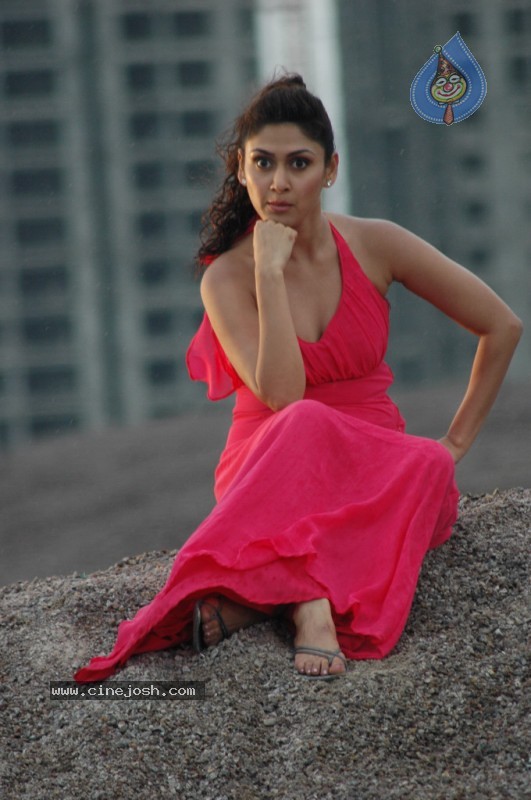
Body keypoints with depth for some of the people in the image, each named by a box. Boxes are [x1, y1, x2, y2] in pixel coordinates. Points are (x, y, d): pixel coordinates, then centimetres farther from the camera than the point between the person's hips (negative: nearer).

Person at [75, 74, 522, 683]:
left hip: (376, 471, 2)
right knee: (305, 425, -37)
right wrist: (271, 273, -22)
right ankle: (310, 596, -46)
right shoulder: (228, 277, -7)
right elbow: (281, 395, -22)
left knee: (427, 466, -35)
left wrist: (456, 442, 5)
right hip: (267, 468, -2)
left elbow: (502, 326, 7)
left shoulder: (375, 245, -2)